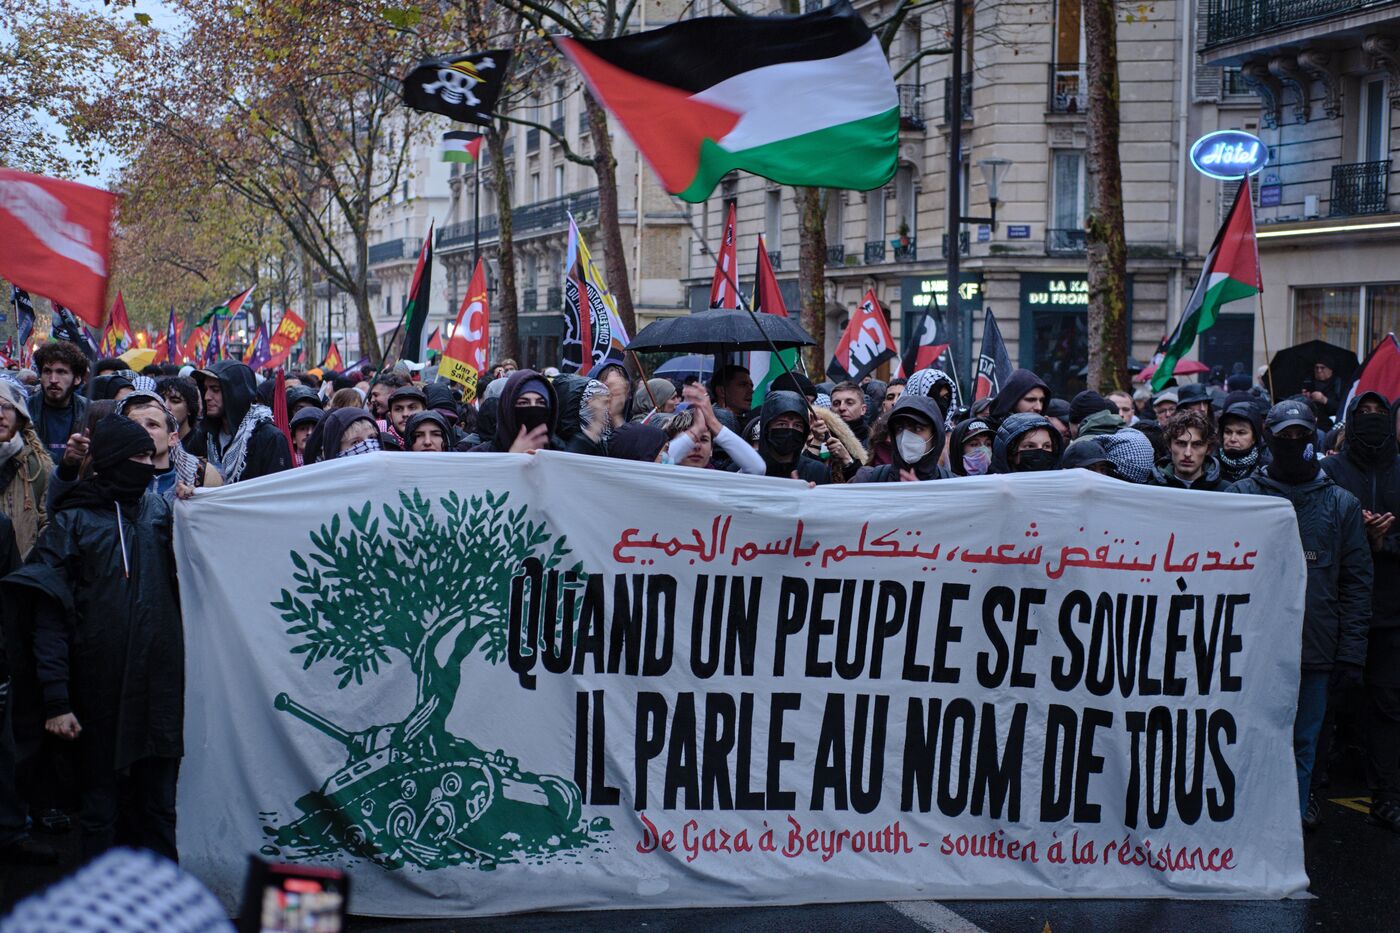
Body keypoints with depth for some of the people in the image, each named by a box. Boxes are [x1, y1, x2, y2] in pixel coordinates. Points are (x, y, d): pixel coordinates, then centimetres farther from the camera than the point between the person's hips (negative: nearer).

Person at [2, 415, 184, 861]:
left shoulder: (160, 511, 11)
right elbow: (49, 617, -6)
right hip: (100, 687, -3)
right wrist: (55, 698, -14)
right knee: (103, 802, 4)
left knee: (158, 803, 7)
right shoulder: (72, 522, 0)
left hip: (160, 685, 3)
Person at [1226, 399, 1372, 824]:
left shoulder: (1341, 504, 9)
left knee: (1302, 747, 7)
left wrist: (1351, 652, 1)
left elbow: (1356, 582, 8)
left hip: (1314, 649, 2)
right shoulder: (1241, 495, 5)